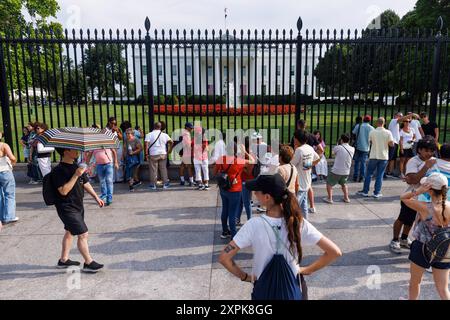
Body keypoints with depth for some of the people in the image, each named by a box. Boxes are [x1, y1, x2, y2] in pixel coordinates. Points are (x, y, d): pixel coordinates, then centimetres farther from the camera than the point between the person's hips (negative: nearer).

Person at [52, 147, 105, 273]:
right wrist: (75, 175, -29)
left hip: (78, 205, 9)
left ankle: (63, 260, 36)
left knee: (70, 232, 20)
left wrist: (96, 197, 16)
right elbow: (63, 191, -26)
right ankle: (88, 263, 6)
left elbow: (85, 183, 16)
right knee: (83, 234, -7)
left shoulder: (77, 166, 6)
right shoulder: (58, 170, -19)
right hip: (67, 208, -9)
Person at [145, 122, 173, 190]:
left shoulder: (149, 135, -2)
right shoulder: (164, 135, 4)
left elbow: (146, 145, -11)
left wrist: (146, 154, -7)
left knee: (153, 170, 5)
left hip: (153, 154, -2)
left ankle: (153, 185, 10)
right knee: (163, 169, 11)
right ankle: (165, 183, 15)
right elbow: (171, 142, -2)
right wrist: (170, 150, 10)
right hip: (163, 154, 2)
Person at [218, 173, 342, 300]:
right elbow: (335, 252, -15)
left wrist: (244, 276, -7)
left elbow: (224, 257, -23)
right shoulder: (299, 223, -19)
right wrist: (307, 270, -4)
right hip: (291, 292, 1)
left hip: (263, 292, -1)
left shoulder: (254, 225, -24)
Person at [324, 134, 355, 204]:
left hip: (336, 171, -5)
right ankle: (346, 198, 28)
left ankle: (329, 198, 7)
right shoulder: (352, 149, -1)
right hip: (346, 171, 5)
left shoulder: (338, 148, -15)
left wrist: (338, 144, 14)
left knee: (329, 183, 12)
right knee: (343, 184, 29)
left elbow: (333, 152, 6)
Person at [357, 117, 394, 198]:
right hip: (384, 157, 0)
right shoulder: (388, 133, -7)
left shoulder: (372, 132, -6)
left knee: (368, 174, 10)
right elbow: (392, 144, -7)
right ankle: (377, 193, 10)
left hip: (373, 156, 0)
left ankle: (365, 191, 14)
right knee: (380, 175, 8)